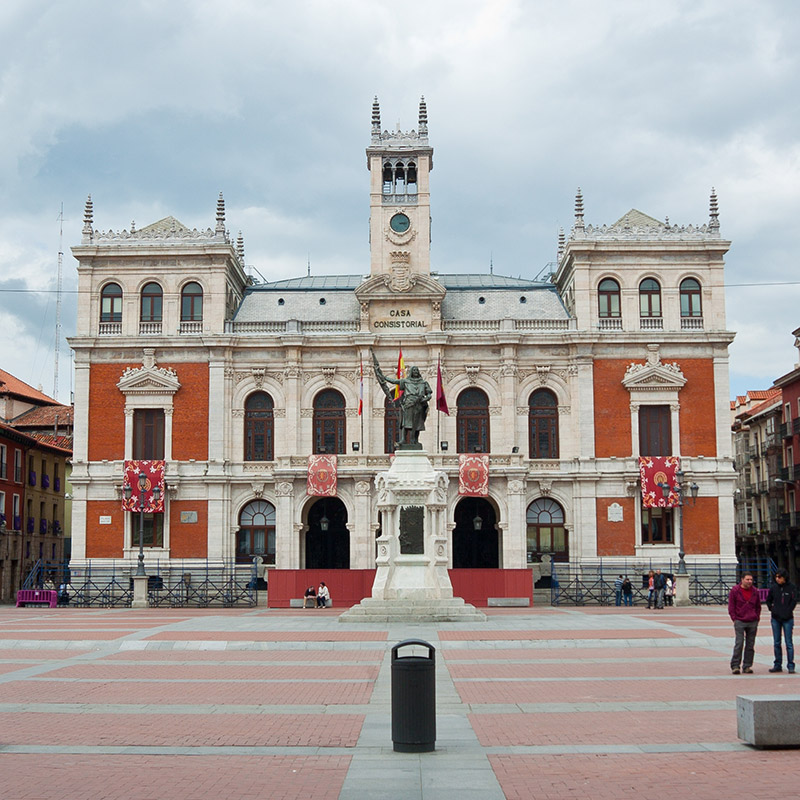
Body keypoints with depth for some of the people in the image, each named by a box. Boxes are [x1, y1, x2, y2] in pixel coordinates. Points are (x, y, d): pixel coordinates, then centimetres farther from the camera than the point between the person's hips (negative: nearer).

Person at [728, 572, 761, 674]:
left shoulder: (755, 591, 8)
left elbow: (758, 607, 18)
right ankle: (735, 666, -5)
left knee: (750, 645, 6)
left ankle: (747, 666, 13)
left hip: (753, 623, 4)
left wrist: (756, 618, 8)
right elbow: (731, 607, 0)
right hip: (739, 622, -4)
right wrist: (735, 619, -6)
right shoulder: (735, 591, -3)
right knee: (739, 644, -9)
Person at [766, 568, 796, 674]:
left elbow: (794, 601, -4)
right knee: (776, 643, 6)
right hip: (775, 619, 3)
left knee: (789, 643, -2)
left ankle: (790, 666, 3)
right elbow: (768, 600, 16)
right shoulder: (773, 587, 4)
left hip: (787, 619, -3)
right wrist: (772, 609, 2)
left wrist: (787, 613, -10)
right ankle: (778, 665, 13)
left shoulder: (791, 587, -3)